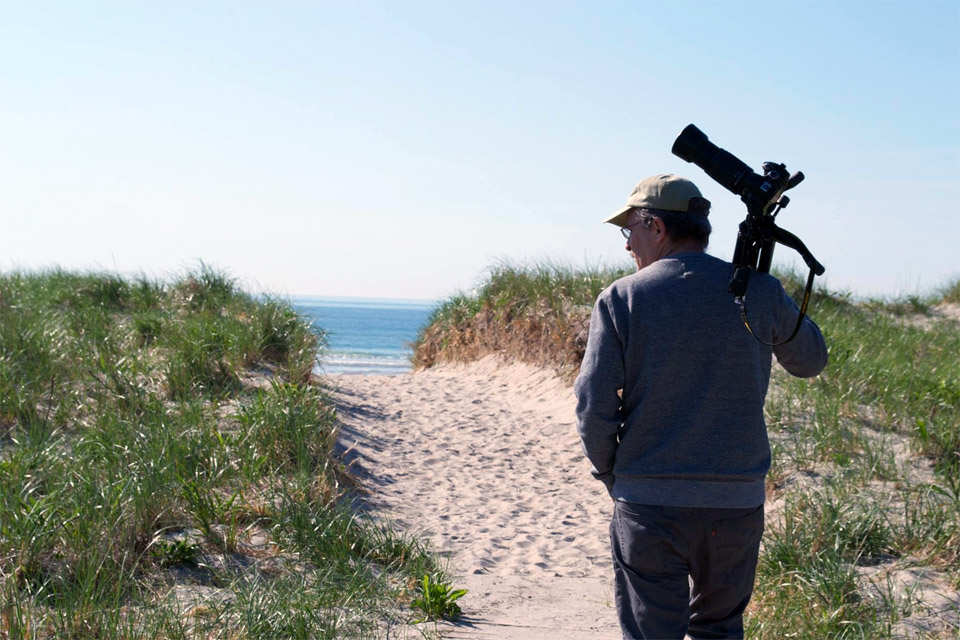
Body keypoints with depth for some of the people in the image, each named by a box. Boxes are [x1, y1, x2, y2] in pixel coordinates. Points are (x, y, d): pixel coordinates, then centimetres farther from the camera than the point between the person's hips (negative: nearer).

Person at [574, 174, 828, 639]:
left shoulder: (621, 299, -5)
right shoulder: (759, 292, 0)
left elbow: (594, 408, -7)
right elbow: (811, 362, 18)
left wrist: (609, 475, 9)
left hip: (648, 501, -2)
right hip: (738, 501, 2)